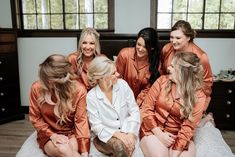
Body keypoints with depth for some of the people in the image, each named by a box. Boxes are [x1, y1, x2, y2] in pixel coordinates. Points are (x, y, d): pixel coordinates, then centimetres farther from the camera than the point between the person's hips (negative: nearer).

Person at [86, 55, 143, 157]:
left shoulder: (122, 84, -5)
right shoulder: (91, 97, -11)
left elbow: (134, 110, -3)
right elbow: (96, 126, -10)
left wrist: (131, 133, -15)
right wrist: (117, 134, -22)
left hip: (127, 133, 3)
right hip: (106, 137, -3)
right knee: (119, 146, -33)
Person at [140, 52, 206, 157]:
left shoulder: (199, 96, -8)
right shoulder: (162, 81, -4)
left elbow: (188, 127, -12)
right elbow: (146, 108, -4)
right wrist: (159, 133, -12)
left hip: (178, 135, 0)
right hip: (154, 130, 0)